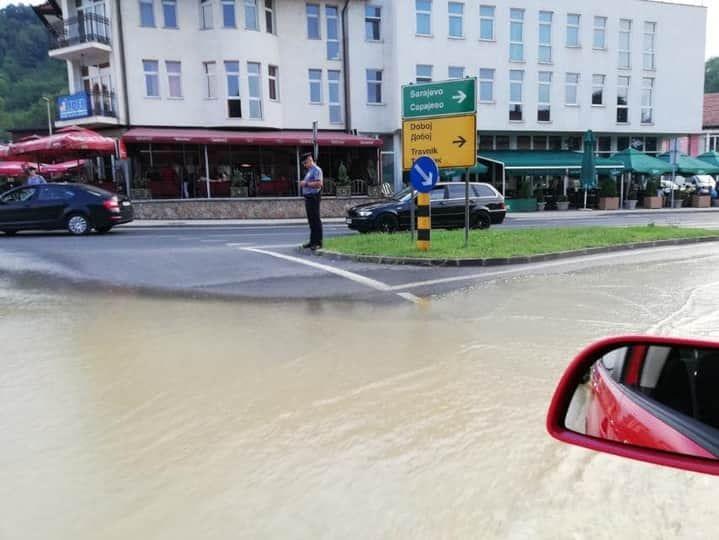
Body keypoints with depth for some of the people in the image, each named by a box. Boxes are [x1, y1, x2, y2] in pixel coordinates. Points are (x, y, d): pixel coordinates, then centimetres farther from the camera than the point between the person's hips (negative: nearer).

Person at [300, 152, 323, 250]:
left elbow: (318, 183, -20)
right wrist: (303, 184, 13)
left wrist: (306, 184, -16)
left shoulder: (316, 170, -10)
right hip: (308, 197, 10)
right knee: (311, 220, 12)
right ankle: (312, 241, 18)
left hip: (313, 197, -10)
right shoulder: (309, 171, 20)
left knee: (316, 220, -7)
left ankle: (318, 242, -4)